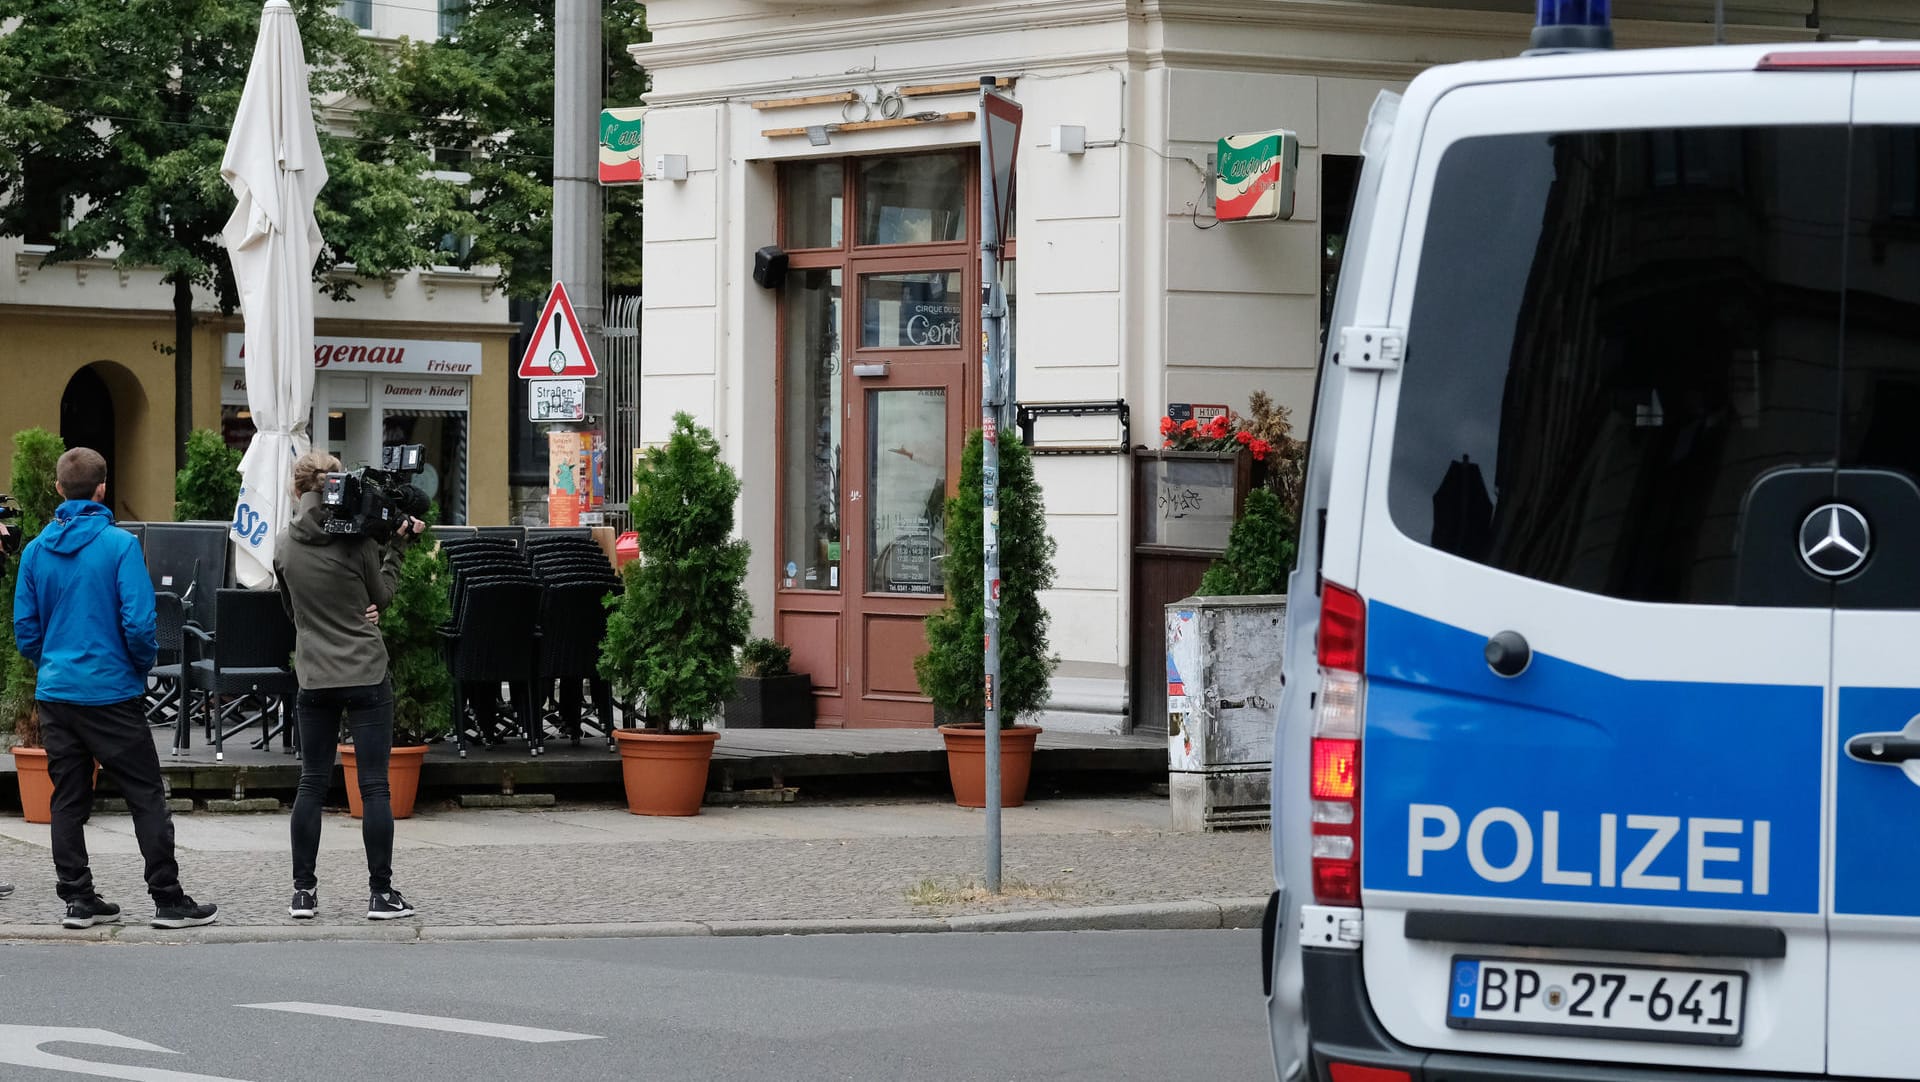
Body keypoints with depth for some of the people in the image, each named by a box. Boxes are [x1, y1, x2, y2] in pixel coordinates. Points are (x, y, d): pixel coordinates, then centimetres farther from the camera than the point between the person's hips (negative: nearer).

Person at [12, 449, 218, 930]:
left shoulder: (36, 551, 3)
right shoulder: (120, 545, -11)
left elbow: (25, 630, 6)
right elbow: (138, 622, -16)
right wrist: (144, 664, 3)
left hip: (55, 693, 5)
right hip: (110, 692, -5)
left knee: (68, 800, 10)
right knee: (147, 798, 2)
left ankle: (77, 898, 11)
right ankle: (168, 899, 2)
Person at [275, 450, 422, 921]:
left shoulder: (286, 551, 1)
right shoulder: (358, 542, -9)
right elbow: (383, 594, 5)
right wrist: (396, 545, 12)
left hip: (314, 679, 3)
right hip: (366, 675, -3)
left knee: (311, 784, 10)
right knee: (374, 785, 0)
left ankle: (303, 891, 9)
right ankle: (381, 892, 1)